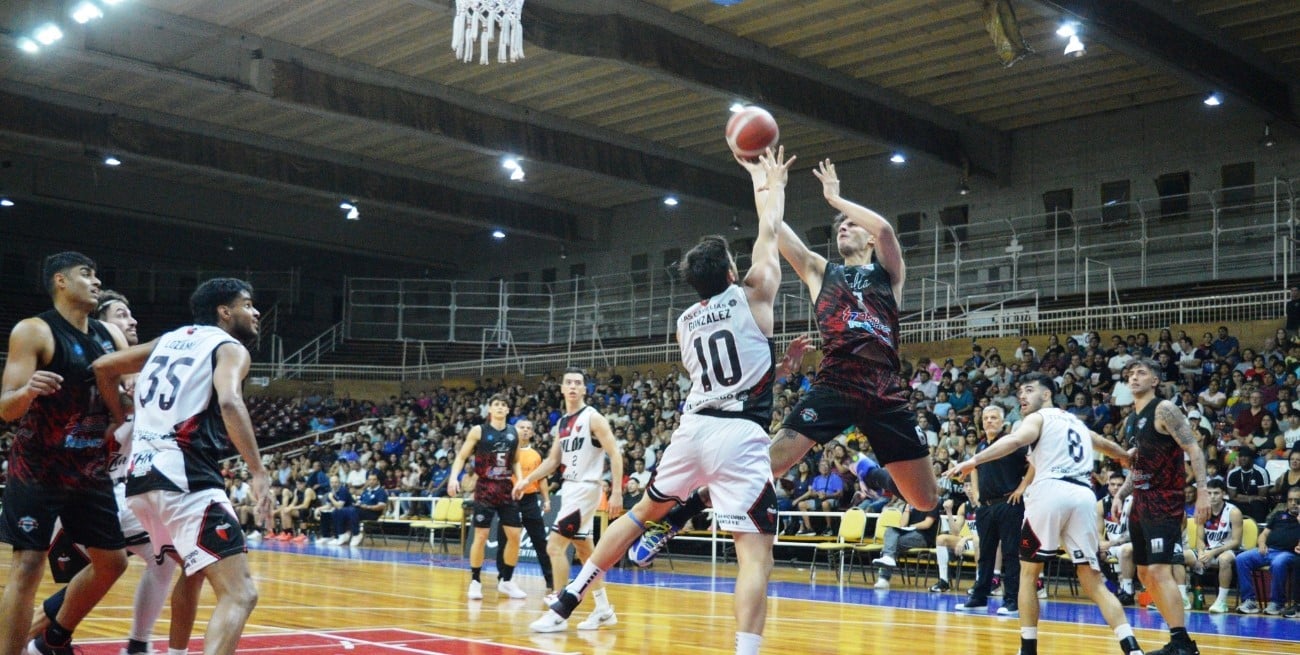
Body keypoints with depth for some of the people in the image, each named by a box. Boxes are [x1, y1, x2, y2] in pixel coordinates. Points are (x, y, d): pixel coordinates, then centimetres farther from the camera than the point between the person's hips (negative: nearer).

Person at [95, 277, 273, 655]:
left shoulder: (169, 340, 23)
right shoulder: (230, 347, 0)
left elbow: (103, 367, 26)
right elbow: (229, 402, -20)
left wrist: (121, 422, 38)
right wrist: (259, 473, -24)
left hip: (142, 478, 9)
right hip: (185, 479, -8)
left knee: (193, 570, 32)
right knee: (239, 594, -14)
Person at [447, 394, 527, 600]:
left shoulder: (514, 433, 7)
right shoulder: (479, 431, -4)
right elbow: (461, 457, -2)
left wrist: (520, 479, 1)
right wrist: (454, 477, -17)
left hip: (507, 490, 4)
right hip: (485, 490, -4)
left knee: (514, 535, 2)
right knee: (481, 536, -5)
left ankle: (506, 580, 16)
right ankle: (475, 582, 7)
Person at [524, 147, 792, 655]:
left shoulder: (685, 321, 14)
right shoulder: (752, 296, 1)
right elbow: (770, 230, 13)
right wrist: (772, 183, 30)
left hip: (694, 426, 6)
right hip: (740, 435, -5)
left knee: (643, 512, 25)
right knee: (756, 552, -7)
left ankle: (567, 600, 29)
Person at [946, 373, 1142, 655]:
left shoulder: (1038, 418, 12)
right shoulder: (1075, 422, 31)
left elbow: (1015, 440, -12)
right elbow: (1108, 446, 50)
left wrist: (973, 460, -21)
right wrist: (1130, 459, 71)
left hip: (1051, 491, -5)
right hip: (1083, 495, 6)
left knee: (1028, 573, 9)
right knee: (1093, 582, 10)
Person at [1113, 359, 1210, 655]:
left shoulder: (1164, 410, -10)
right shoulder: (1130, 420, 16)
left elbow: (1193, 449, -16)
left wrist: (1202, 491, -25)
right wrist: (1121, 494, 13)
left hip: (1164, 502, -9)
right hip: (1141, 502, 9)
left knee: (1159, 571, -17)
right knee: (1146, 575, 11)